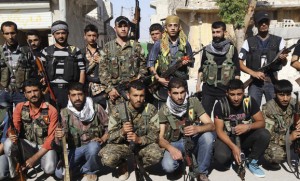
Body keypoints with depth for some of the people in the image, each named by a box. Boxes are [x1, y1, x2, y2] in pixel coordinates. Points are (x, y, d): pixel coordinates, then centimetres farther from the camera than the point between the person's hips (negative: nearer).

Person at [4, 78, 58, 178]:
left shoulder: (51, 110, -14)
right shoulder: (20, 107, -3)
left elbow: (51, 138, -15)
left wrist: (34, 158, -20)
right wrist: (12, 135, -34)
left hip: (45, 146, -2)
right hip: (27, 145, 2)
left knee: (49, 169, -28)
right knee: (8, 143, -28)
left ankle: (41, 160, 10)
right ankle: (14, 175, -5)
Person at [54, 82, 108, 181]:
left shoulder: (96, 108, -10)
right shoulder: (65, 113, -7)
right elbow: (61, 140, -8)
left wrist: (103, 139, -16)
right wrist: (59, 137, -32)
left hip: (93, 145, -1)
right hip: (75, 149, 2)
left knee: (92, 147, -37)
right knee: (60, 173, -18)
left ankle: (90, 171, -5)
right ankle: (84, 165, 12)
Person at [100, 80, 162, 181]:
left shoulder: (150, 109, -12)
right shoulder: (118, 110, -14)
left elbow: (155, 135, -13)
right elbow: (110, 137, -11)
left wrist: (139, 140, -33)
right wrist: (122, 132, -34)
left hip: (143, 143, 1)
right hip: (122, 143, 0)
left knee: (156, 155, -32)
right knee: (107, 159, -30)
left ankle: (141, 165, 5)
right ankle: (123, 165, 7)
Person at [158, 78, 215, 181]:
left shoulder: (194, 102, -13)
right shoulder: (164, 110, -13)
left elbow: (211, 126, -17)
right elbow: (160, 138, -14)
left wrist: (198, 128, -39)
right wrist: (171, 149, -36)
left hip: (194, 140, 1)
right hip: (175, 143, -1)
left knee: (208, 136, -31)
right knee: (168, 166, -31)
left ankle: (202, 172, -10)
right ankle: (180, 160, 8)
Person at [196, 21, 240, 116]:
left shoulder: (232, 49, 3)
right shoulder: (207, 49, 7)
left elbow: (237, 71, 3)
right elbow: (201, 69, 13)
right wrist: (198, 85, 4)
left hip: (226, 89, -1)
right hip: (208, 89, 1)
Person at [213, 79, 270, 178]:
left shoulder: (250, 101, -12)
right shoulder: (220, 105, -18)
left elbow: (261, 122, -8)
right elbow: (219, 130, -17)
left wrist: (248, 126, -30)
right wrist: (233, 146, -32)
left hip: (246, 137, 2)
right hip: (227, 138, -2)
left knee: (264, 134, -27)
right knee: (221, 157, -33)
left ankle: (251, 161, -3)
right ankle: (235, 159, 5)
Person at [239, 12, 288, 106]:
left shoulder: (279, 40, 7)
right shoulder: (249, 42, 4)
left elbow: (284, 63, 2)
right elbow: (239, 63, -1)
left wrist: (283, 58, -22)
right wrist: (253, 73, -15)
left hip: (272, 81, 1)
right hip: (255, 82, -1)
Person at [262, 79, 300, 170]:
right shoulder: (268, 109, -19)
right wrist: (289, 137, -27)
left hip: (290, 141, 6)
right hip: (274, 143, -6)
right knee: (277, 155, -36)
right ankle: (269, 160, -2)